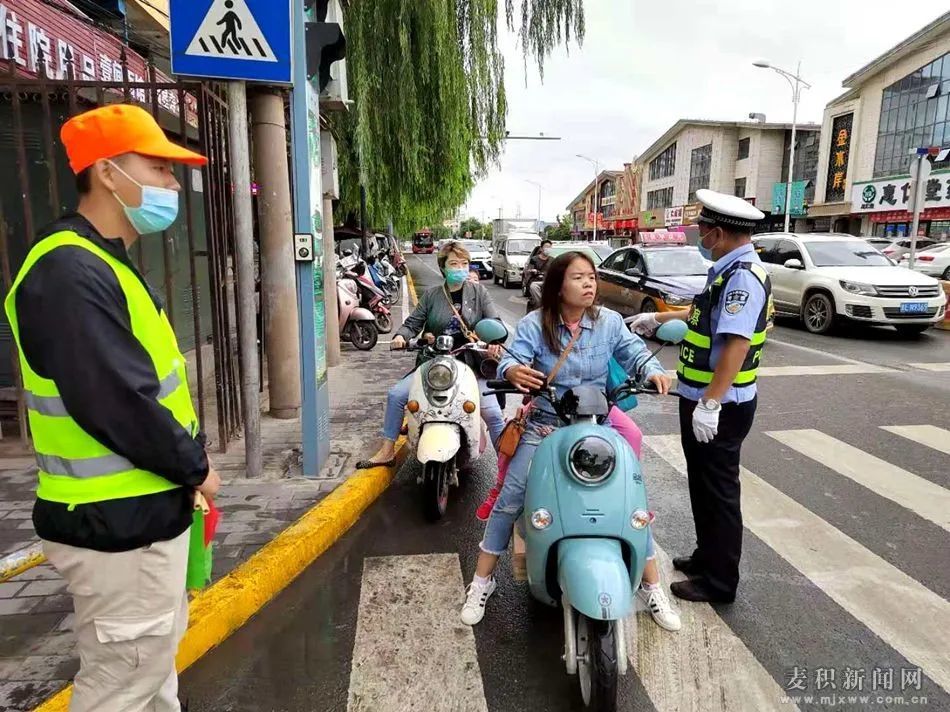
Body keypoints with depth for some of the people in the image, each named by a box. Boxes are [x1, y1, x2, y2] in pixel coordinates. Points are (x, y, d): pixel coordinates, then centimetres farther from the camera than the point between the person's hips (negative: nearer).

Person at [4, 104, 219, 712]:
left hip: (143, 510, 10)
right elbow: (116, 404, -28)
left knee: (155, 656, 26)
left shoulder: (106, 265, 12)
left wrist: (186, 463, 6)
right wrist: (195, 466, -14)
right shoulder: (69, 273, -21)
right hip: (118, 523, -10)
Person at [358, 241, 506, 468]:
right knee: (396, 394, -6)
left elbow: (495, 321, -5)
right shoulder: (431, 295, 8)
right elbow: (413, 323, 7)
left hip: (471, 364, -2)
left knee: (493, 415, -16)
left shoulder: (478, 292, 3)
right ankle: (387, 452, 7)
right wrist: (401, 336, -16)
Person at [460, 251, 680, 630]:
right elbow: (511, 358, -19)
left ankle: (652, 586, 19)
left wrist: (652, 370, -24)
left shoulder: (609, 321, -3)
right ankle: (481, 582, 11)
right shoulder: (534, 324, -9)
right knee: (510, 499, -8)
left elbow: (634, 351, -1)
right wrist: (513, 371, -43)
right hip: (545, 425, -1)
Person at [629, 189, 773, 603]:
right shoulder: (730, 271, 12)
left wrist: (710, 404, -30)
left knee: (718, 490, 2)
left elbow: (737, 343, -28)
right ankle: (707, 557, 36)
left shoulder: (743, 276, -20)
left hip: (719, 408, -10)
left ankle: (720, 582, 16)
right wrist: (658, 319, 34)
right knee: (703, 484, 20)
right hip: (704, 399, 10)